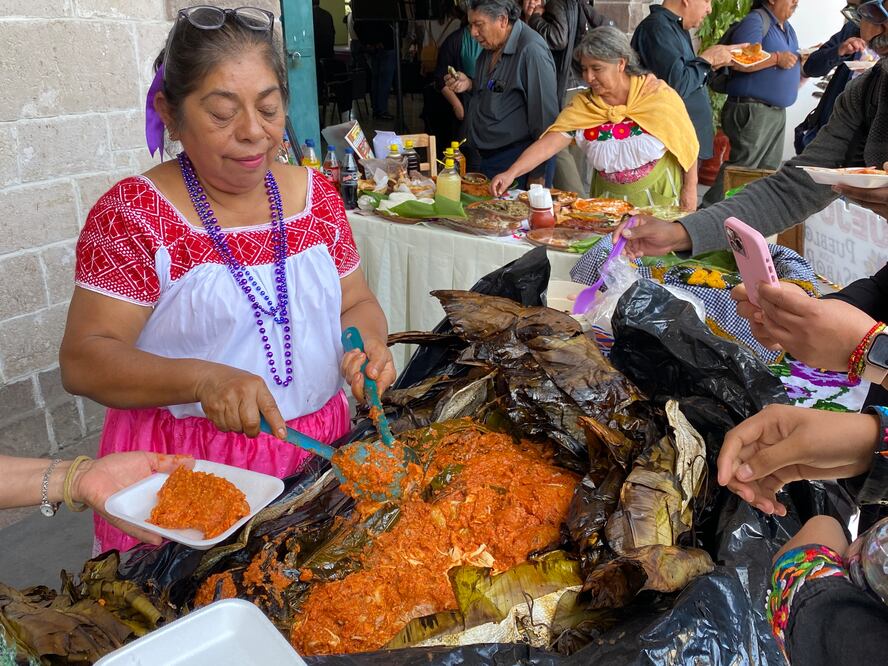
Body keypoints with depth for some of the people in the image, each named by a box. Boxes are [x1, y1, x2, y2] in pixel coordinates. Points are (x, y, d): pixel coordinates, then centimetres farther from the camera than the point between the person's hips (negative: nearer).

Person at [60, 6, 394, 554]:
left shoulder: (314, 192, 1)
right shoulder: (133, 213, -12)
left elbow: (356, 302, 9)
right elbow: (83, 360, -15)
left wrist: (369, 345, -14)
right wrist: (203, 378, -32)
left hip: (318, 451, 5)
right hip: (185, 474, -4)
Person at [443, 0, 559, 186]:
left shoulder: (531, 51, -20)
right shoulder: (490, 48, 7)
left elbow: (545, 116, -20)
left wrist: (537, 176, -19)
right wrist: (469, 85, 1)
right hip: (487, 157, 8)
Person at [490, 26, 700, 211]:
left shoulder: (658, 95, -12)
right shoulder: (582, 106, -8)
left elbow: (687, 142, -4)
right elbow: (548, 143, -17)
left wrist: (690, 189, -4)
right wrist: (511, 173, -30)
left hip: (659, 196, -2)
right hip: (609, 201, 2)